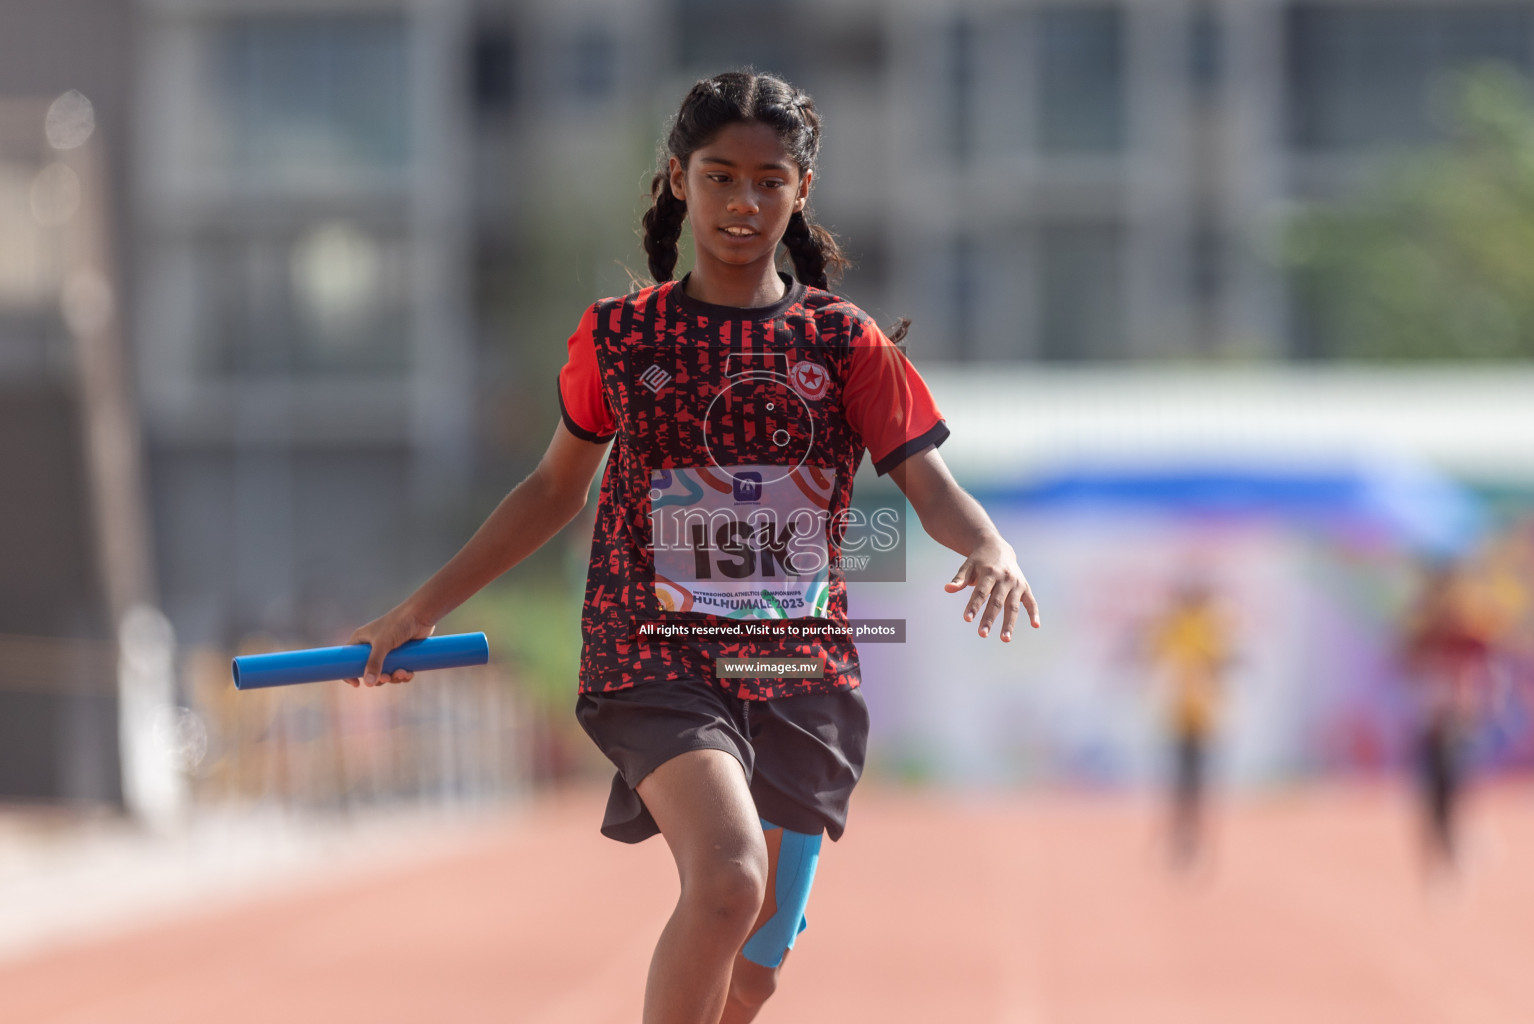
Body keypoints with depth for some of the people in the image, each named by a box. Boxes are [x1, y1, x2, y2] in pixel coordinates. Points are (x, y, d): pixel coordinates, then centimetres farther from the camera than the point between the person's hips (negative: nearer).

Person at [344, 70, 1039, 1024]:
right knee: (728, 879, -29)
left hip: (801, 676, 2)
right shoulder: (621, 335, 4)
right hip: (659, 665, -2)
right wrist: (424, 607, 15)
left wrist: (991, 546, -26)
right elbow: (556, 488, 16)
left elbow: (931, 483, -3)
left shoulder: (847, 341, 4)